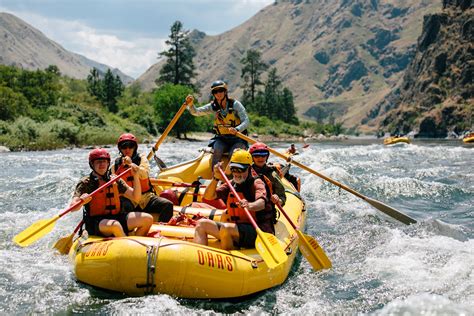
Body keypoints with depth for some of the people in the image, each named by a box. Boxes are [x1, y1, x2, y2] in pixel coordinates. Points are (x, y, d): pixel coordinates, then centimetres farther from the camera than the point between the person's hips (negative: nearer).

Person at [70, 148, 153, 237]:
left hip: (117, 218, 5)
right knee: (115, 225, -38)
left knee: (148, 219, -15)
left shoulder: (116, 180, 12)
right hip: (96, 223, -5)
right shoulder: (85, 183, 0)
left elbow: (136, 197, 9)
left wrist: (136, 176, -2)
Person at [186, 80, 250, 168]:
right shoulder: (213, 106, 2)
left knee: (233, 154, -31)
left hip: (237, 139, -2)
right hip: (221, 139, 2)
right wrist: (191, 104, -25)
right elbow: (195, 112, -3)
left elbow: (246, 121, -14)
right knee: (217, 150, -29)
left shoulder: (235, 104, -8)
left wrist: (237, 129, -34)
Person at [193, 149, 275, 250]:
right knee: (201, 223, -3)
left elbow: (261, 203, -27)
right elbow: (208, 196, 5)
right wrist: (216, 178, -11)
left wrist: (249, 205, -50)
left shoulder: (256, 183, -5)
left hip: (258, 231, -7)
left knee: (226, 228, -33)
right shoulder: (231, 184, 14)